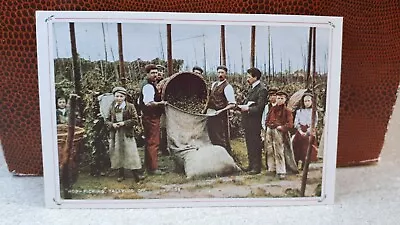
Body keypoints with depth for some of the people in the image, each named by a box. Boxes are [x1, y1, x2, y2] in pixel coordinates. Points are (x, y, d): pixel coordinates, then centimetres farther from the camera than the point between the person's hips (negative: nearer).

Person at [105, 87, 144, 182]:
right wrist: (112, 124, -10)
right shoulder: (112, 108, 5)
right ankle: (121, 174, 24)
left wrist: (124, 123, -15)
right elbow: (107, 120, 10)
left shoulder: (130, 106, -4)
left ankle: (136, 174, 6)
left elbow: (135, 120, -5)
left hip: (127, 134, -3)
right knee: (118, 154, 9)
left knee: (131, 153, -3)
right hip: (115, 134, 3)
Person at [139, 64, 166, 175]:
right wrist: (160, 103, -38)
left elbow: (141, 101, 22)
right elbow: (149, 103, -30)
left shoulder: (147, 84, 15)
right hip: (151, 117, -11)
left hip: (148, 117, 11)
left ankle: (148, 165, 28)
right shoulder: (148, 86, -17)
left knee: (149, 141, 17)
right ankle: (153, 168, 1)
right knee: (153, 142, -6)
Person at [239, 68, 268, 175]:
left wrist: (247, 108, -16)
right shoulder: (252, 88, 15)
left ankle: (257, 167, 11)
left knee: (255, 145, 0)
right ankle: (251, 165, 28)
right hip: (247, 122, 9)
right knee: (249, 144, 16)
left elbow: (259, 108, -20)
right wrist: (242, 106, 0)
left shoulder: (262, 90, -14)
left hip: (254, 122, -9)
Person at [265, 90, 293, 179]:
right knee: (270, 151, 9)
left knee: (279, 152, -7)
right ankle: (272, 169, 21)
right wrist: (269, 125, 2)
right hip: (269, 131, 5)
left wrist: (281, 127, -15)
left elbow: (290, 124, -5)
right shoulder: (272, 109, 14)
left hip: (279, 132, -5)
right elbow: (267, 120, 19)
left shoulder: (287, 111, 2)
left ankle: (281, 171, -1)